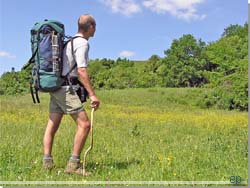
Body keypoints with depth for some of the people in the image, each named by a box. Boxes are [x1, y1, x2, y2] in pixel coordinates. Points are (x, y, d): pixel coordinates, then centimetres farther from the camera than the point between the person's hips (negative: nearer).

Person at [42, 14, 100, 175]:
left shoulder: (70, 41, 20)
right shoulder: (82, 43, -10)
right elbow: (81, 71, -21)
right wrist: (92, 95, -24)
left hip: (57, 88, 10)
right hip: (66, 89, -10)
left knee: (52, 126, 8)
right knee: (84, 125, -10)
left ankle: (47, 162, 10)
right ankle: (73, 164, -9)